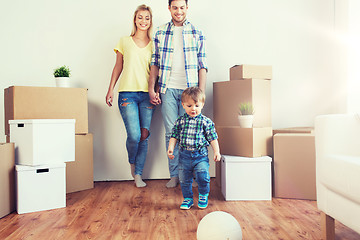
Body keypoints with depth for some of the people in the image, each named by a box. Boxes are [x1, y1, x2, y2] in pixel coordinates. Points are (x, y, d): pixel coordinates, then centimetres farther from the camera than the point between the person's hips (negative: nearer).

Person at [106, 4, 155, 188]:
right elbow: (118, 67, 12)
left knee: (144, 136, 0)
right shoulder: (125, 42, 9)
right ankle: (132, 163, 20)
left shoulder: (153, 44, 11)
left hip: (147, 95, 2)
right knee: (134, 135, -13)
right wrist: (110, 90, 7)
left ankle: (138, 174, 15)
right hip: (127, 93, -2)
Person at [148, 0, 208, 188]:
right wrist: (151, 89, 3)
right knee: (171, 132, 2)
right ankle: (174, 175, 12)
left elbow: (202, 66, 5)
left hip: (189, 89, -1)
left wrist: (201, 92, -3)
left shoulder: (197, 34, 8)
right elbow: (154, 63, 11)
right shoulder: (160, 33, 11)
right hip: (167, 89, 1)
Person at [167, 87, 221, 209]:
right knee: (184, 179, 9)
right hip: (184, 155, 3)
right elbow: (174, 136, 6)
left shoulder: (206, 121, -3)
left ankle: (203, 196, 17)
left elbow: (212, 138, 0)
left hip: (200, 155, -2)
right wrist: (170, 148, -6)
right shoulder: (180, 121, 3)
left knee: (203, 176, -12)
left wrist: (216, 151, -5)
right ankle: (187, 199, 30)